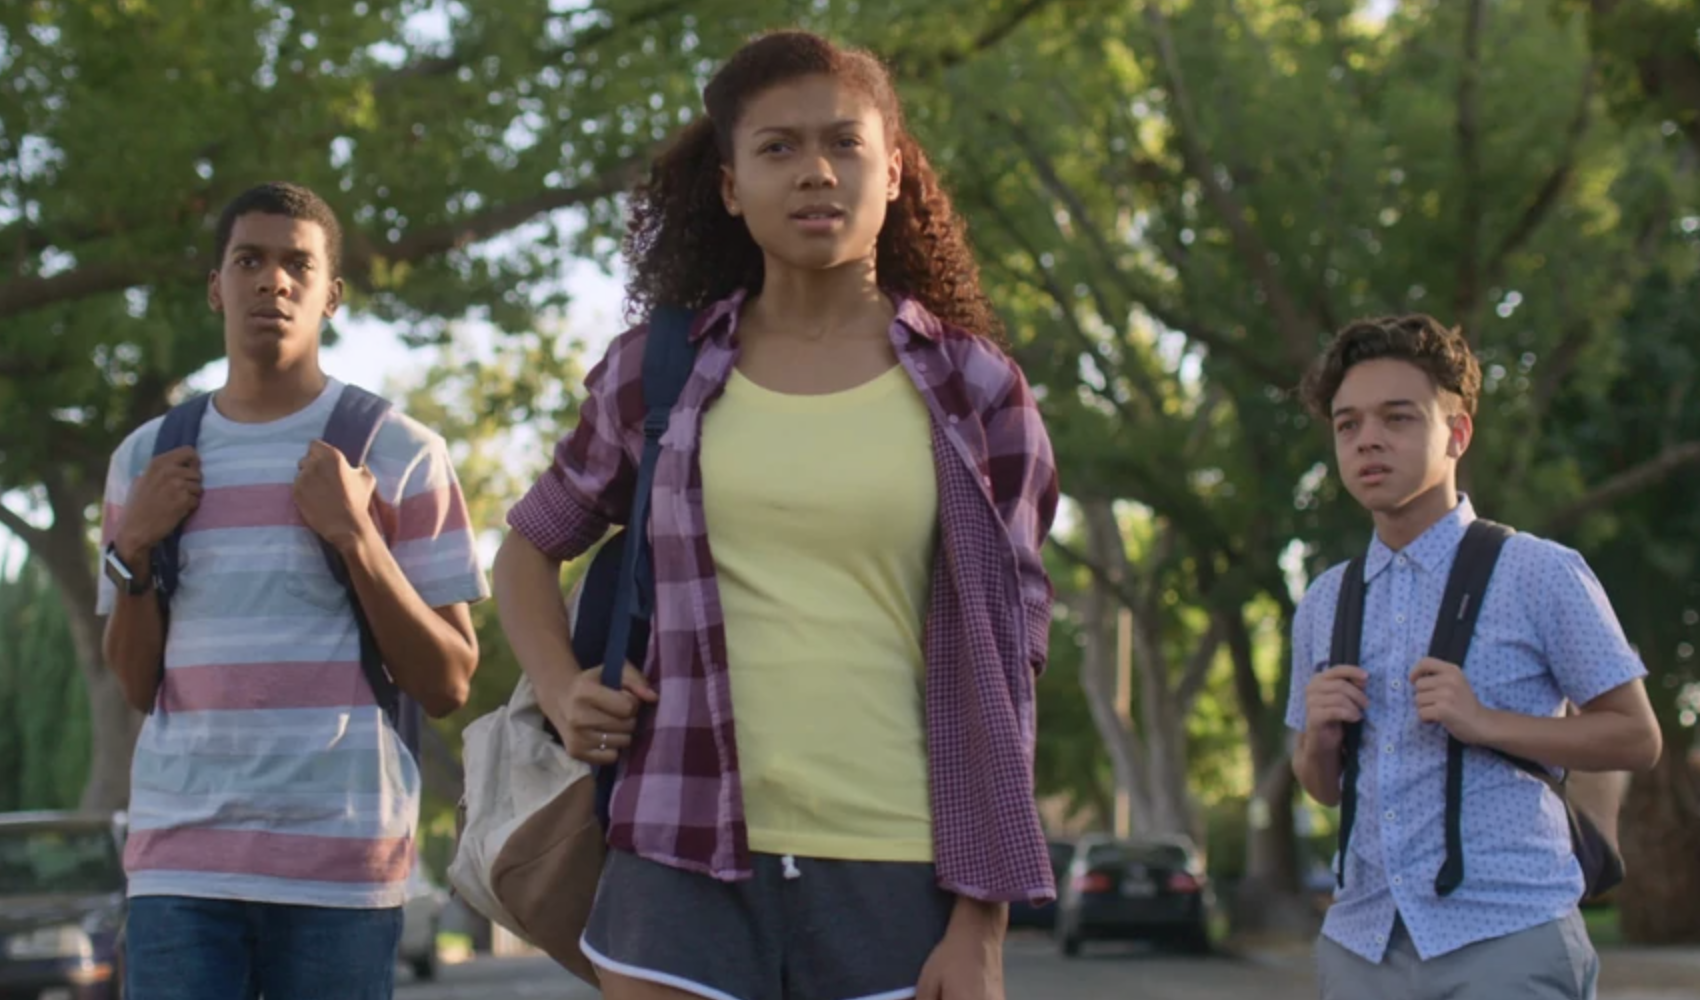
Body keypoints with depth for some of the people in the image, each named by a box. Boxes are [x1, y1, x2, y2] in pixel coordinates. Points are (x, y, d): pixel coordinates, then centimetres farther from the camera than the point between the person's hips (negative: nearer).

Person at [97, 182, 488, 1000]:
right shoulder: (145, 458, 11)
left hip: (344, 864, -2)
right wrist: (132, 548, 0)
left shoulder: (402, 455, 1)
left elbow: (448, 686, 0)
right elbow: (137, 686, 15)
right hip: (179, 860, 2)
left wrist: (354, 536, -11)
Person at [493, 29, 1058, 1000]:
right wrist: (562, 692, 4)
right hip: (688, 858, 1)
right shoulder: (657, 374, 6)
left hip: (900, 870, -1)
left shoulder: (971, 389, 2)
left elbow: (1000, 668, 2)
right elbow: (532, 547, 23)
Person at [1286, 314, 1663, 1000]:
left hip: (1506, 941, -4)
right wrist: (1320, 737, -3)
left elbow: (1635, 738, -2)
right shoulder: (1323, 605, 13)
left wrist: (1485, 725, -14)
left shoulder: (1540, 575, -2)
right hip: (1361, 942, 4)